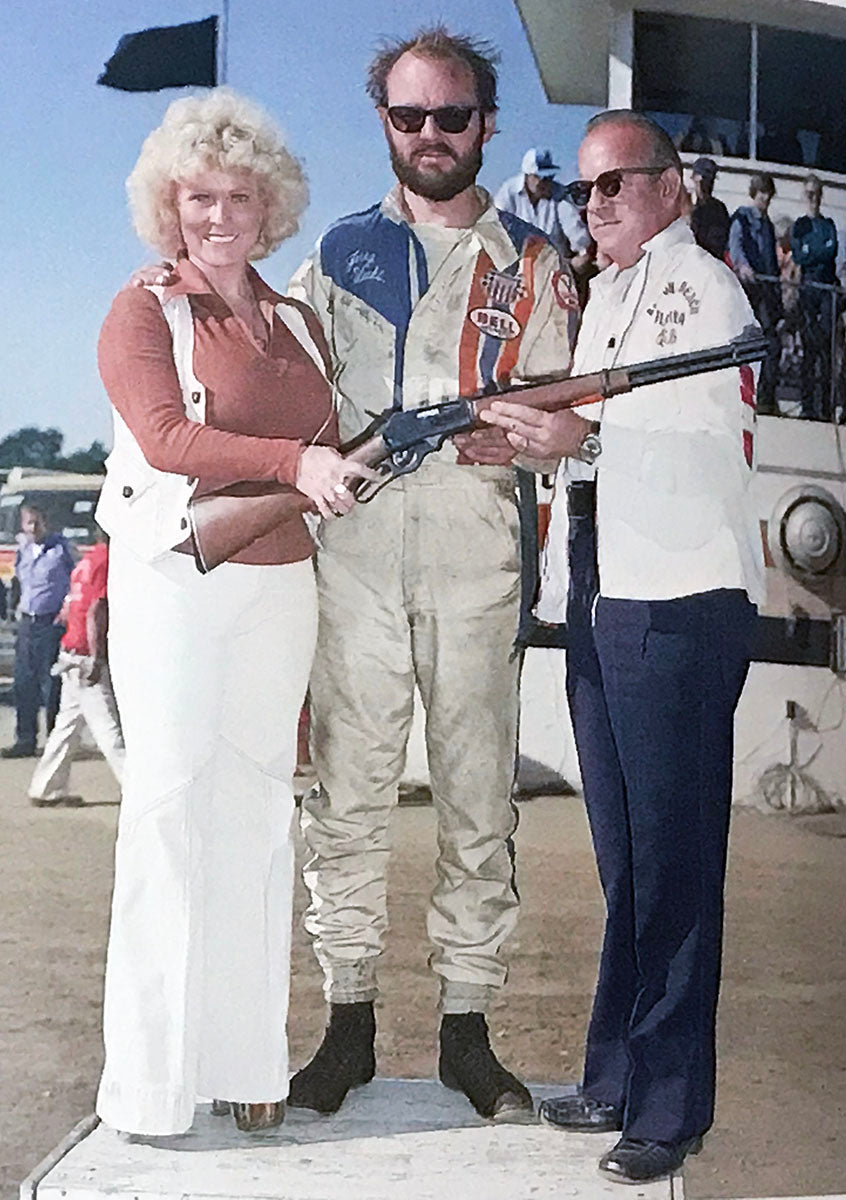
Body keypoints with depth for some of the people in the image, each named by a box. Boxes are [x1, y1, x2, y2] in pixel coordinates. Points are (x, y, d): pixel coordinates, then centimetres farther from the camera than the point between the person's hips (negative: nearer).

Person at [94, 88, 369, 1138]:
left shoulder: (299, 326, 16)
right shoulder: (145, 311, 0)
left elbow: (330, 453, 20)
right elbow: (166, 436, -14)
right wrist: (293, 462, -24)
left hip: (279, 587, 5)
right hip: (171, 579, -5)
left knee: (256, 806, 6)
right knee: (169, 804, -5)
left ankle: (246, 1056, 15)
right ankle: (149, 1079, 3)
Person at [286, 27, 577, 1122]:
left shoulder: (530, 264, 11)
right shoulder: (339, 252, 15)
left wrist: (484, 435, -15)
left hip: (476, 563, 0)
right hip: (351, 551, 1)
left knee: (477, 798, 2)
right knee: (346, 794, 2)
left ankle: (467, 1027, 12)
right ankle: (348, 1020, 13)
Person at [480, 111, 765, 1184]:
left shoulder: (703, 287, -3)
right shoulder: (601, 296, 23)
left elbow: (705, 442, -17)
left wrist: (586, 436, -29)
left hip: (679, 601, -8)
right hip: (598, 601, 8)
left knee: (671, 856, -4)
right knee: (622, 856, 12)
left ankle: (668, 1105, 3)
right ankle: (616, 1076, 21)